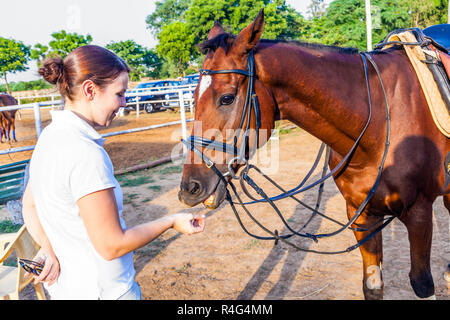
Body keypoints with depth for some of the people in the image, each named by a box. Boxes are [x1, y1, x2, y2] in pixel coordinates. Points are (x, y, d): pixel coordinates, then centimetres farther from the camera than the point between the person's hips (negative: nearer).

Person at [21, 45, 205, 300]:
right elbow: (111, 246, -25)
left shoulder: (51, 135, 1)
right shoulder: (86, 153, -28)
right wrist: (172, 221, -14)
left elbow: (29, 204, 11)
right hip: (101, 290, -8)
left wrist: (49, 250, -2)